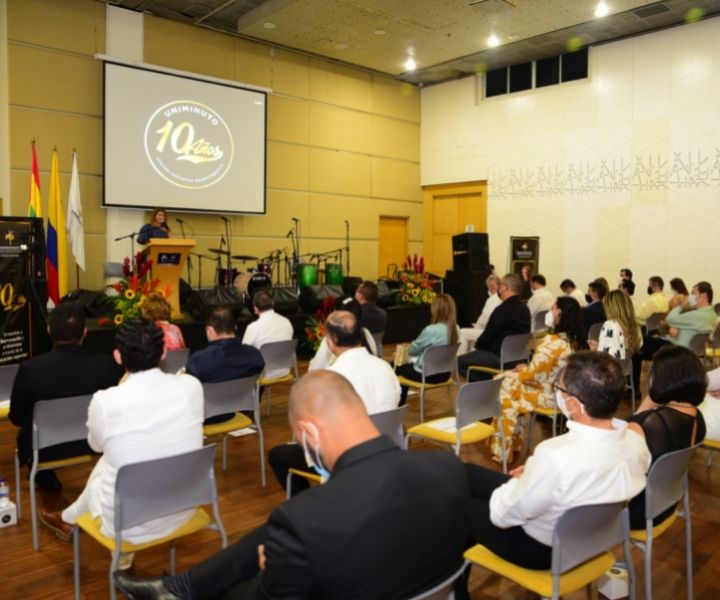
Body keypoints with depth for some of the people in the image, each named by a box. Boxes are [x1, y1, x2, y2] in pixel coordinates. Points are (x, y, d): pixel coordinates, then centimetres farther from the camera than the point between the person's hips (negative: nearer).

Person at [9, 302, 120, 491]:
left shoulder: (30, 368, -22)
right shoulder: (107, 364, -20)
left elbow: (16, 418, -6)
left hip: (45, 449, 0)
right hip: (95, 443, 1)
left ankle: (45, 478, 40)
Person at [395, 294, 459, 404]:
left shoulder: (431, 330, -26)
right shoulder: (455, 329, -5)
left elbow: (412, 350, -11)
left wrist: (408, 348, 10)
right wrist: (424, 348, 13)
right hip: (444, 373, 7)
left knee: (398, 369, 19)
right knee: (408, 365, 29)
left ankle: (399, 406, 31)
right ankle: (402, 401, 38)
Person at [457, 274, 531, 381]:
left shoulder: (503, 309, -21)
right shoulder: (524, 308, 9)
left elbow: (488, 335, -16)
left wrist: (477, 345, 6)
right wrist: (480, 344, 17)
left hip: (499, 357, -10)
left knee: (459, 362, -7)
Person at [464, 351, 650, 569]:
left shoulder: (557, 456, -40)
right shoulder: (636, 441, -17)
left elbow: (504, 515, -23)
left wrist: (518, 481, -3)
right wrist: (534, 474, 3)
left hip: (541, 548, -7)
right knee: (467, 473, 21)